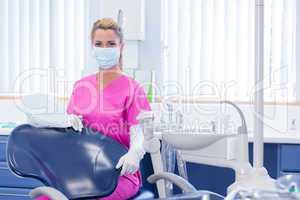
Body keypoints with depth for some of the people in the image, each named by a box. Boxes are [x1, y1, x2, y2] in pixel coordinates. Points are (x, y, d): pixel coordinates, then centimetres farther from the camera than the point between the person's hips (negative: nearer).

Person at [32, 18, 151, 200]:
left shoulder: (131, 88, -2)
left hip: (120, 172, -4)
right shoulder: (81, 87, 12)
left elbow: (138, 134, -11)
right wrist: (70, 122, -11)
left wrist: (134, 154, -34)